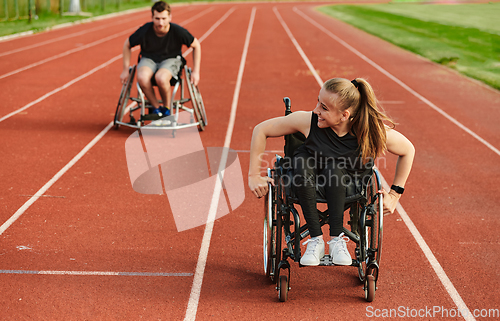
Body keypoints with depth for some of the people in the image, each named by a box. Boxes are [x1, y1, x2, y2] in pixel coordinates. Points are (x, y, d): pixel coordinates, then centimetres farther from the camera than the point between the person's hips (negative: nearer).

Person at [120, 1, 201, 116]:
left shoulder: (178, 31, -21)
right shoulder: (144, 31, -20)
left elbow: (196, 45, -3)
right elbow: (127, 45, 0)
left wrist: (196, 72, -5)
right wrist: (125, 70, -1)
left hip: (171, 59, -1)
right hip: (149, 59, 1)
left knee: (161, 78, -37)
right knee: (142, 78, -35)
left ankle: (167, 108, -8)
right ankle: (156, 108, -10)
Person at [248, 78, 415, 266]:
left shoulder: (373, 132, -30)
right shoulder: (308, 121, -30)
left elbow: (408, 150, -12)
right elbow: (261, 130, -18)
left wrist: (394, 194, -10)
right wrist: (254, 176, -17)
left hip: (345, 178, 0)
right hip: (305, 180, 0)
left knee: (334, 168, -35)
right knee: (303, 165, -35)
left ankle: (337, 240, -23)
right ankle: (315, 241, -25)